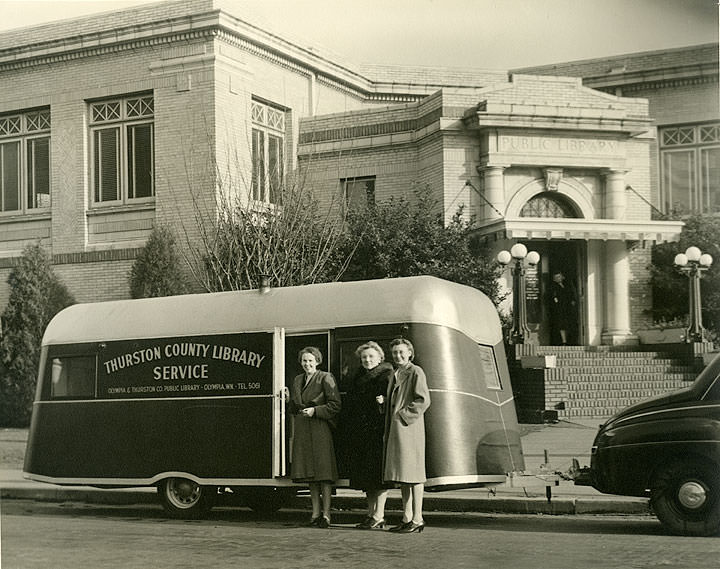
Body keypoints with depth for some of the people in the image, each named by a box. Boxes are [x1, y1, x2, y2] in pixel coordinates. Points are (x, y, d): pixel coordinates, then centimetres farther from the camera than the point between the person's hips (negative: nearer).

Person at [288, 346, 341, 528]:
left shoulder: (326, 378, -3)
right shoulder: (297, 380, 16)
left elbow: (335, 405, -8)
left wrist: (315, 411, -15)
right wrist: (288, 399, 6)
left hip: (320, 429, -6)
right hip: (302, 430, 6)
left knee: (323, 471, -7)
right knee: (309, 472, 6)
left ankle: (326, 514, -5)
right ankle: (315, 512, 12)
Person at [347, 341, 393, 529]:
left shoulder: (387, 375, -3)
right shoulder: (358, 378, 19)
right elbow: (351, 403, 21)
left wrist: (384, 402, -28)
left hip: (378, 429, -8)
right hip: (361, 432, 8)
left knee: (378, 473, -8)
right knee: (365, 474, 9)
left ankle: (378, 517, -6)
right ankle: (371, 514, 15)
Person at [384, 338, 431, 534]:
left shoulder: (416, 372, -7)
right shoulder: (396, 375, 19)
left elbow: (424, 400, -15)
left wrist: (404, 414, -15)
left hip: (409, 428, -9)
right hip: (395, 429, 9)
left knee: (412, 474, -7)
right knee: (402, 475, 9)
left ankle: (417, 519, -4)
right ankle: (407, 518, 14)